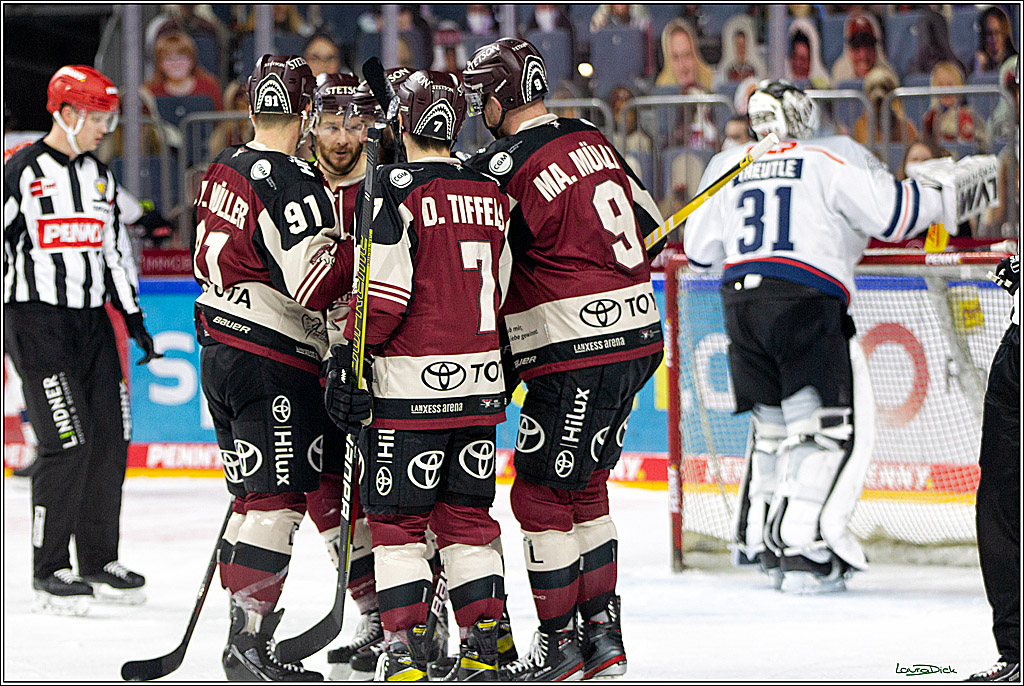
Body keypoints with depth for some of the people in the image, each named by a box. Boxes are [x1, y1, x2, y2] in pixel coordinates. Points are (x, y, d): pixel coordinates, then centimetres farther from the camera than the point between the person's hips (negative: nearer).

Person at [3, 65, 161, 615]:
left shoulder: (100, 178, 14)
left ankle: (99, 560, 17)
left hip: (93, 320, 7)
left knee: (111, 439, 5)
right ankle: (49, 571, -6)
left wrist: (134, 319, 19)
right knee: (69, 441, -13)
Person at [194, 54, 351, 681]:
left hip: (220, 346, 9)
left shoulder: (224, 171, 11)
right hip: (274, 363, -9)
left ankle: (247, 616, 22)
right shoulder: (293, 184, -17)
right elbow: (316, 284, -22)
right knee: (277, 496, -8)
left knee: (254, 489, 17)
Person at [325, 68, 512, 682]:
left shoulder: (394, 189, -11)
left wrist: (349, 358, -9)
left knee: (398, 517, 2)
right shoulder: (492, 193, 9)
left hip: (410, 383, -6)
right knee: (468, 515, 13)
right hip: (481, 379, 6)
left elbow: (382, 291, -16)